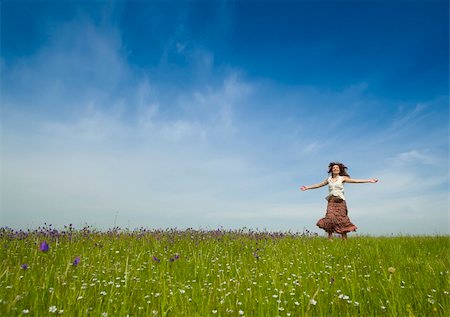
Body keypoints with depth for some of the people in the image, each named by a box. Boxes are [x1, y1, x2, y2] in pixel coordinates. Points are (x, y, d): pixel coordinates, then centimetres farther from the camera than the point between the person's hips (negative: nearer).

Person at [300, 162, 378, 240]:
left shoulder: (342, 178, 7)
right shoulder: (328, 179, 15)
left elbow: (355, 181, 1)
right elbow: (318, 185, 23)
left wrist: (369, 180, -5)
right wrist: (307, 187, 26)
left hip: (340, 201, -2)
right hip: (331, 201, 2)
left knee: (341, 219, -5)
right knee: (330, 218, -13)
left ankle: (345, 240, 2)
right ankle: (330, 239, -9)